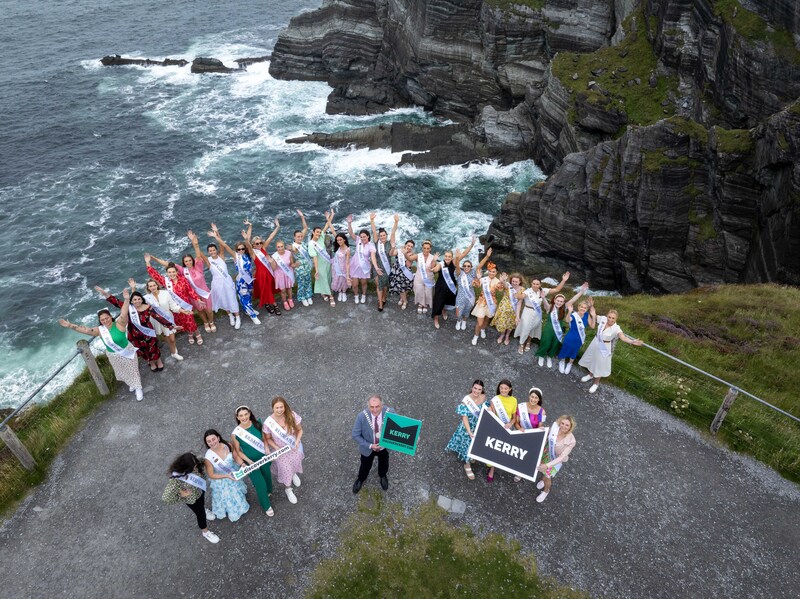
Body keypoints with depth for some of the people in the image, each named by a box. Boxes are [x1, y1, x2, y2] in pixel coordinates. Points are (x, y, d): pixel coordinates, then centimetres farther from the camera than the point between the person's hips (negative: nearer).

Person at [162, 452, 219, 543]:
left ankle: (203, 510, 71)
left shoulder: (192, 465, -28)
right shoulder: (176, 479, -44)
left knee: (202, 504, 35)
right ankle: (205, 532, 49)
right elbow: (166, 498, -40)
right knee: (201, 514, 19)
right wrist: (182, 494, -30)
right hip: (192, 498, -4)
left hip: (200, 490, 4)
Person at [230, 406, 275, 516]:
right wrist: (249, 461, -20)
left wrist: (267, 450, -15)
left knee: (267, 476, 26)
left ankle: (268, 491, 61)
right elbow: (238, 451, -12)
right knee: (260, 484, 6)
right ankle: (266, 506, 33)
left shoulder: (257, 424, -17)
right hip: (251, 461, -3)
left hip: (263, 457, 3)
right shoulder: (236, 433, -24)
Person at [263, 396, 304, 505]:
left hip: (294, 448, 2)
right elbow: (267, 438, -10)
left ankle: (294, 474, 67)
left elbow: (299, 430, -9)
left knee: (295, 464, 27)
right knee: (285, 470, 17)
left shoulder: (292, 416, -26)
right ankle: (288, 489, 50)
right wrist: (276, 448, -25)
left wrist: (297, 441, -25)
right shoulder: (268, 423, -28)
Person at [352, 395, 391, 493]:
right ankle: (361, 479, 61)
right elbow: (355, 435, -20)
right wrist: (370, 445, -25)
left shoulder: (390, 412, -32)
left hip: (385, 447, 1)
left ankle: (383, 476, 66)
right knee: (365, 466, 26)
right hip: (368, 448, -1)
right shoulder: (362, 416, -33)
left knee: (384, 464, 30)